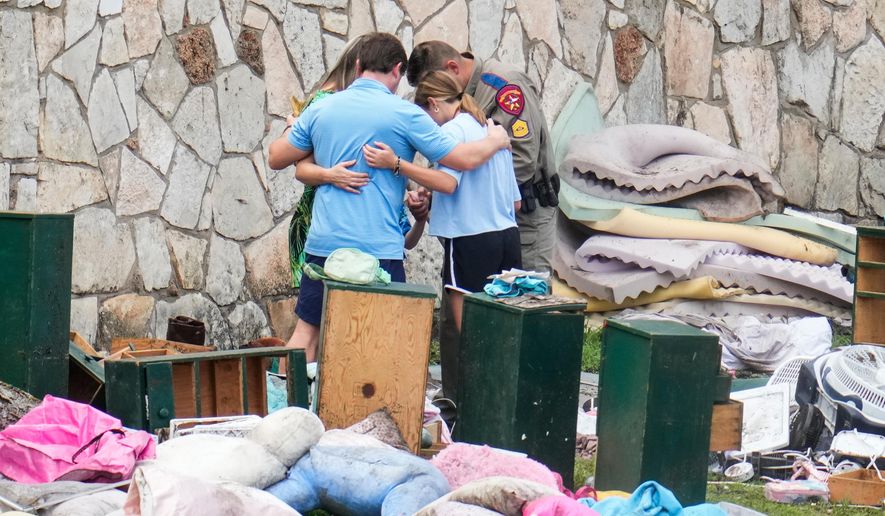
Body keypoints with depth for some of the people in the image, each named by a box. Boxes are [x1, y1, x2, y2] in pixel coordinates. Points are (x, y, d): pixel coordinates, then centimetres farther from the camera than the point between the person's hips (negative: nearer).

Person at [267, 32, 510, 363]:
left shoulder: (320, 110, 5)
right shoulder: (405, 115, -6)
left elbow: (276, 158, 14)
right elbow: (465, 159, -2)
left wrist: (293, 129, 35)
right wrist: (496, 140, 18)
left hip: (323, 244, 4)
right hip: (378, 248, -4)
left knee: (307, 330, 11)